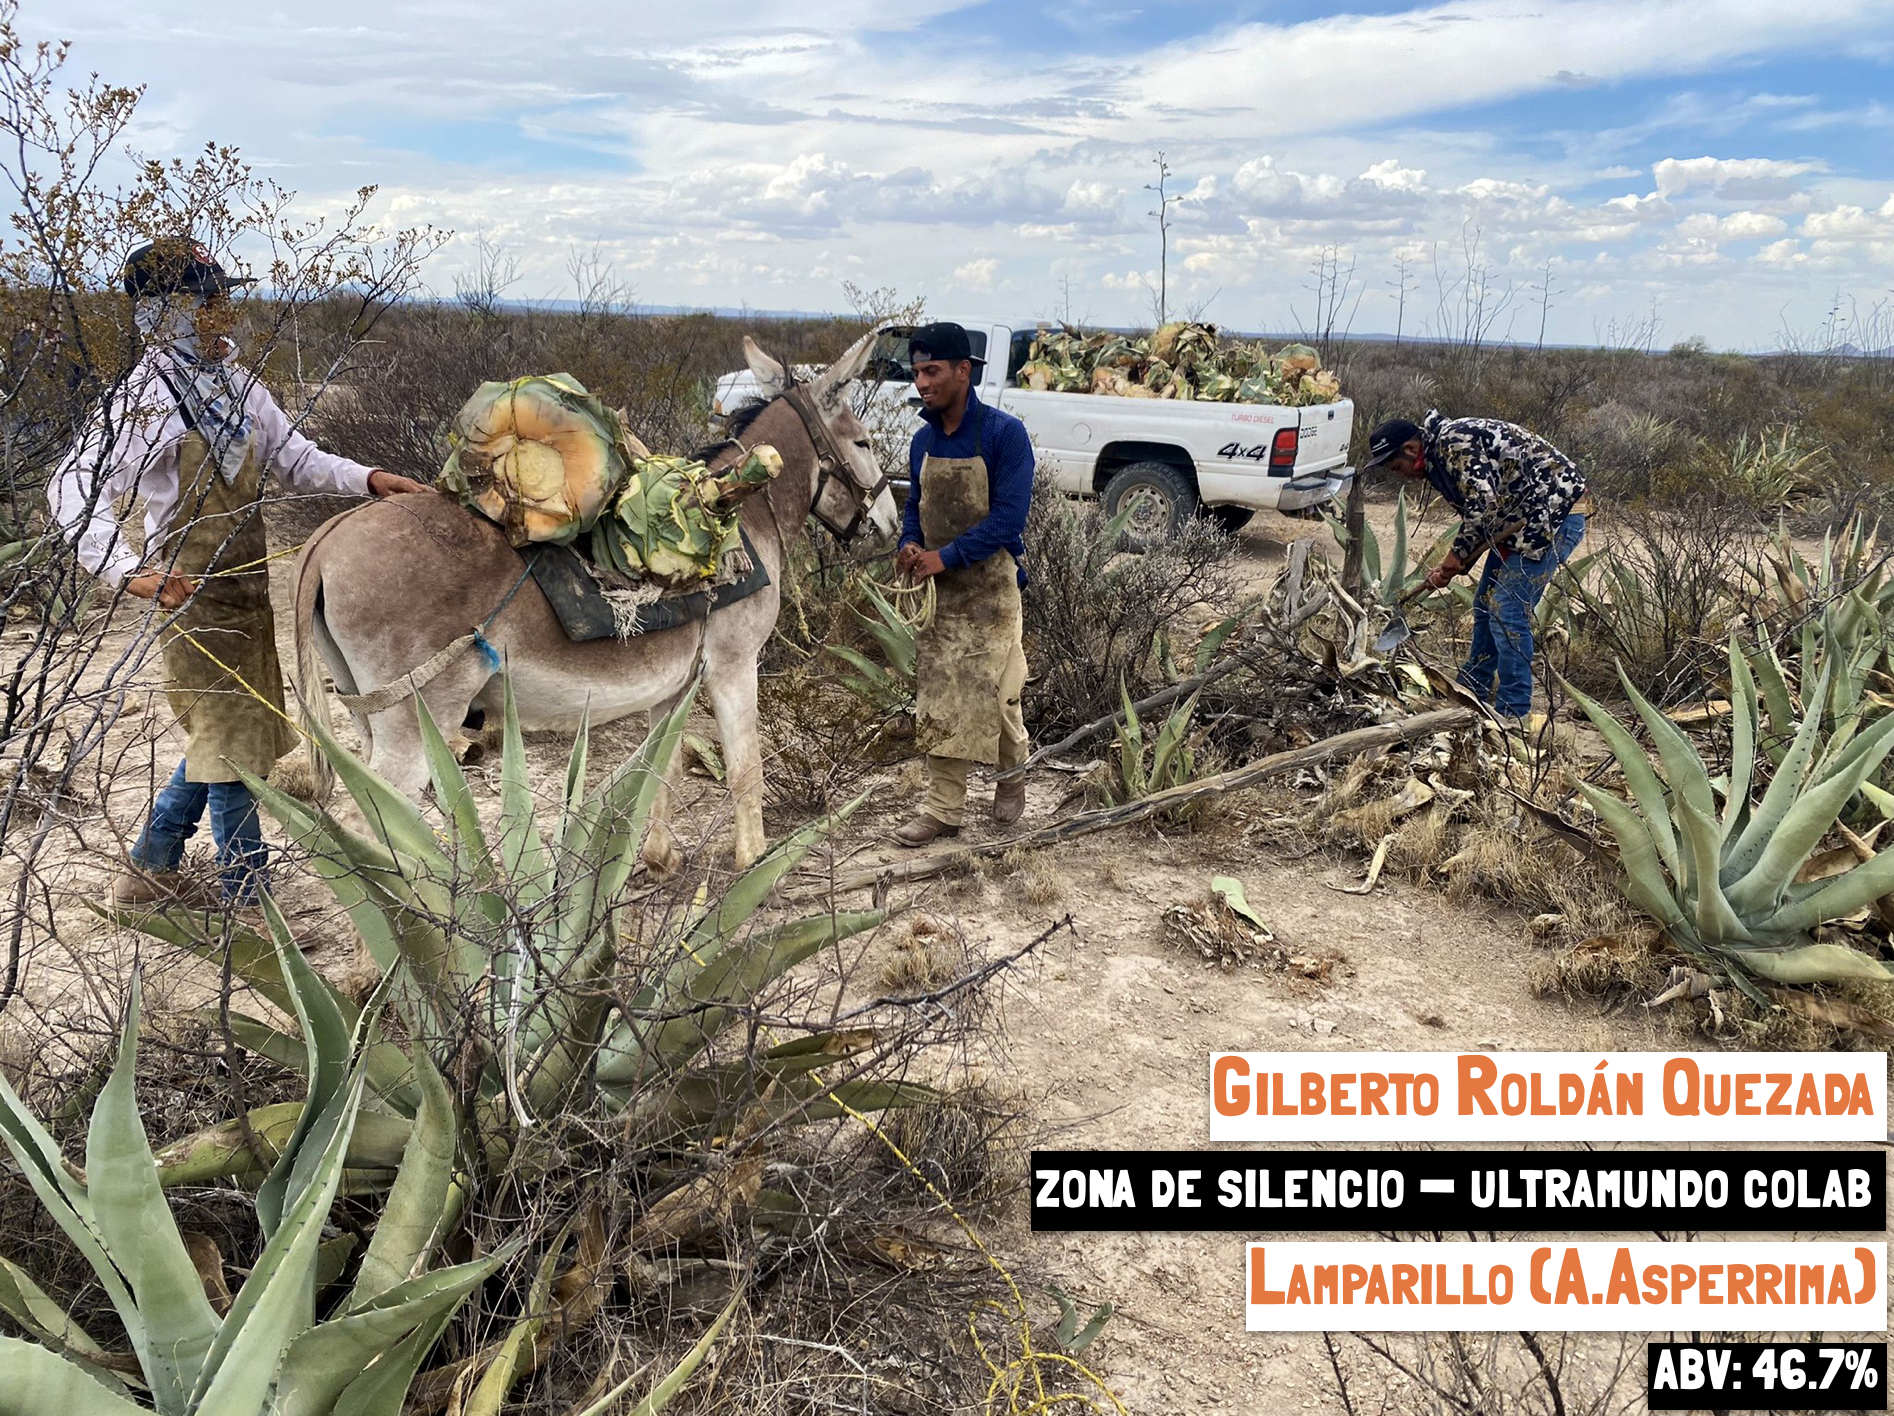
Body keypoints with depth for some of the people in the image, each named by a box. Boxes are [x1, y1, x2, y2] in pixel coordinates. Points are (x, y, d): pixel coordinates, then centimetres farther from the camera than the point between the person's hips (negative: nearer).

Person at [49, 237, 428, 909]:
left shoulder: (237, 385, 6)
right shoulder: (146, 399, -18)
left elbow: (295, 458, 13)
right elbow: (75, 491, -25)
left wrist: (368, 479, -1)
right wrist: (131, 571, -36)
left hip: (248, 591, 8)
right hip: (196, 599, -8)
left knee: (220, 741, 19)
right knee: (233, 748, -1)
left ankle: (148, 871, 37)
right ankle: (247, 908, 12)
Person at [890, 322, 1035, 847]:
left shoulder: (1004, 433, -13)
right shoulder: (923, 440, 7)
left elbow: (1009, 515, -19)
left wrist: (947, 556, -21)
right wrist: (909, 544, -7)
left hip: (988, 588, -5)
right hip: (935, 590, 6)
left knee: (993, 694, 2)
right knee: (936, 697, 4)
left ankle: (1012, 777, 29)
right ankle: (944, 807, 10)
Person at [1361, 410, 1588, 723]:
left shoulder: (1455, 443, -19)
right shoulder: (1438, 461, 13)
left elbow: (1484, 505, -28)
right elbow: (1477, 517, 16)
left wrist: (1456, 553, -15)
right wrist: (1452, 566, 4)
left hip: (1555, 513, -11)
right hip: (1524, 520, 11)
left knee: (1508, 612, -12)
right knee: (1486, 606, 15)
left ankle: (1514, 714, -5)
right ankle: (1473, 694, 28)